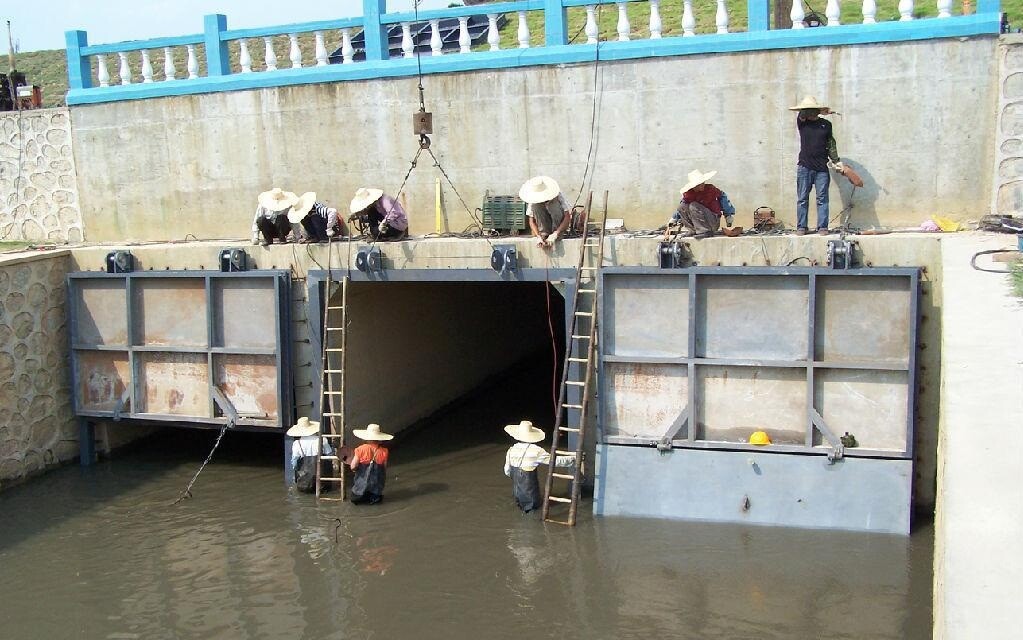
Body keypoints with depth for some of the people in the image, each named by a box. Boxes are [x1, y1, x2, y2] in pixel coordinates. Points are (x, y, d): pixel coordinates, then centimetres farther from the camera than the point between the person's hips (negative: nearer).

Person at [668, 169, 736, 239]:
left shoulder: (710, 188, -11)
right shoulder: (688, 194, -5)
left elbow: (723, 196, 2)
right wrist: (673, 219, 11)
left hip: (714, 222, -4)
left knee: (693, 206, -25)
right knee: (681, 207, -10)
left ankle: (705, 231, -24)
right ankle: (694, 231, -6)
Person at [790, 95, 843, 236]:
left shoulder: (826, 124, 7)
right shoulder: (801, 122, 7)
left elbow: (831, 145, 10)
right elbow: (802, 116, -14)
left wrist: (837, 161, 5)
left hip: (822, 169, 0)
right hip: (804, 167, 0)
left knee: (822, 199, 1)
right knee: (802, 199, 2)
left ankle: (822, 227, 4)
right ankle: (801, 227, 7)